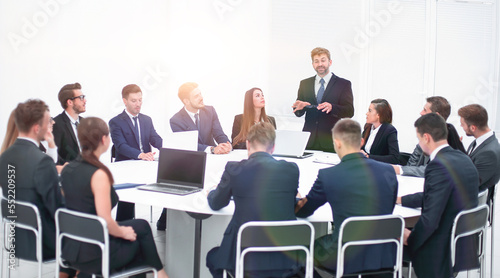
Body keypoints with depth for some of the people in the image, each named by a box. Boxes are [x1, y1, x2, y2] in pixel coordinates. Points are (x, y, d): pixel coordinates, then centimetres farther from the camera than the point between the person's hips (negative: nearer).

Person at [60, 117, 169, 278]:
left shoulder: (67, 170, 2)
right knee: (142, 227, 15)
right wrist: (123, 232, -3)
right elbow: (106, 221, -24)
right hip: (93, 256, -8)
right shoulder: (98, 174, -22)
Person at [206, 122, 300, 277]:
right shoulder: (291, 170, -2)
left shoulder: (234, 169, -8)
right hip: (285, 259, 3)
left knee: (213, 257, 29)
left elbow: (216, 204, 10)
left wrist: (210, 193, 33)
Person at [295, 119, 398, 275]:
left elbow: (303, 211, 6)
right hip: (385, 258, 4)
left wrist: (297, 201, 29)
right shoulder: (388, 171, -2)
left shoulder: (327, 175, -11)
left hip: (346, 261, -4)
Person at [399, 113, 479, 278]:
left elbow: (430, 218, -25)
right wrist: (401, 200, 25)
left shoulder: (438, 166, -23)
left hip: (441, 253, -9)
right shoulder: (463, 159, 7)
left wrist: (410, 239, -9)